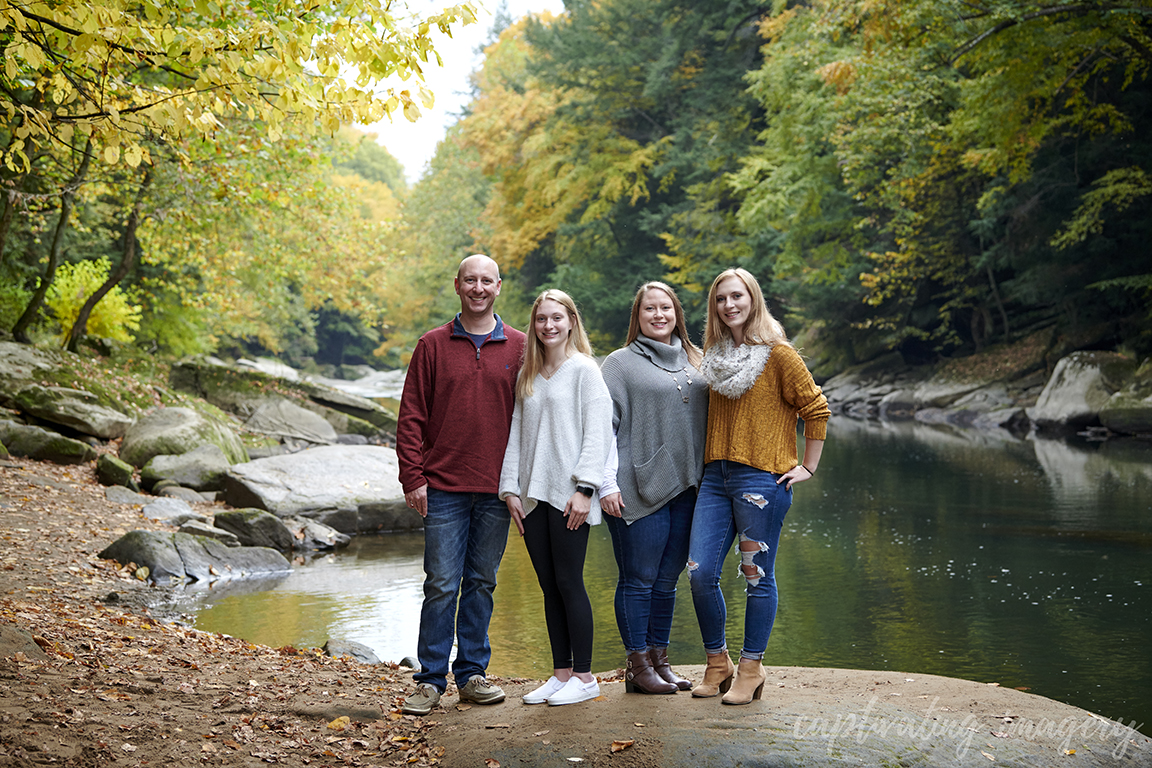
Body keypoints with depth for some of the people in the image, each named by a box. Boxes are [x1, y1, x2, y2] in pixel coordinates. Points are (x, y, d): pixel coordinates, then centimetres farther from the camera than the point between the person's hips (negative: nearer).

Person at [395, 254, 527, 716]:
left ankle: (472, 674, 18)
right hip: (443, 488, -2)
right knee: (441, 585, -1)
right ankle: (430, 680, 7)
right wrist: (412, 478, -5)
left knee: (481, 583, 9)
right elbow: (411, 417, 2)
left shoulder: (519, 348, 6)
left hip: (497, 490, 2)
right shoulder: (433, 346, 3)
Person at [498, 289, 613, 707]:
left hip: (568, 496, -6)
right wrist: (510, 487, 6)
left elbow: (597, 432, -8)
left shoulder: (584, 370, -3)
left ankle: (584, 676, 6)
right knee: (549, 586, 8)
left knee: (569, 582, -4)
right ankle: (561, 673, 15)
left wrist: (584, 488, -15)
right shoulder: (527, 377, 16)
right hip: (533, 496, 6)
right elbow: (516, 433, 15)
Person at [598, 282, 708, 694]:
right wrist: (606, 483, -13)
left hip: (685, 489, 5)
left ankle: (660, 660, 18)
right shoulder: (621, 363, 0)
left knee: (667, 580, 10)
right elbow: (604, 425, -6)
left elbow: (705, 419, 20)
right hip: (639, 489, -5)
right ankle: (638, 665, 7)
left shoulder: (694, 363, 15)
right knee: (639, 580, -1)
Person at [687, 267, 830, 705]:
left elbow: (816, 409, -2)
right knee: (700, 573, 0)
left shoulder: (778, 354, -5)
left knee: (757, 577, 1)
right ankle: (717, 664, 15)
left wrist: (808, 467, -3)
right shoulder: (714, 356, 14)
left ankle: (750, 670, 12)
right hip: (715, 477, 6)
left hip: (762, 478, -6)